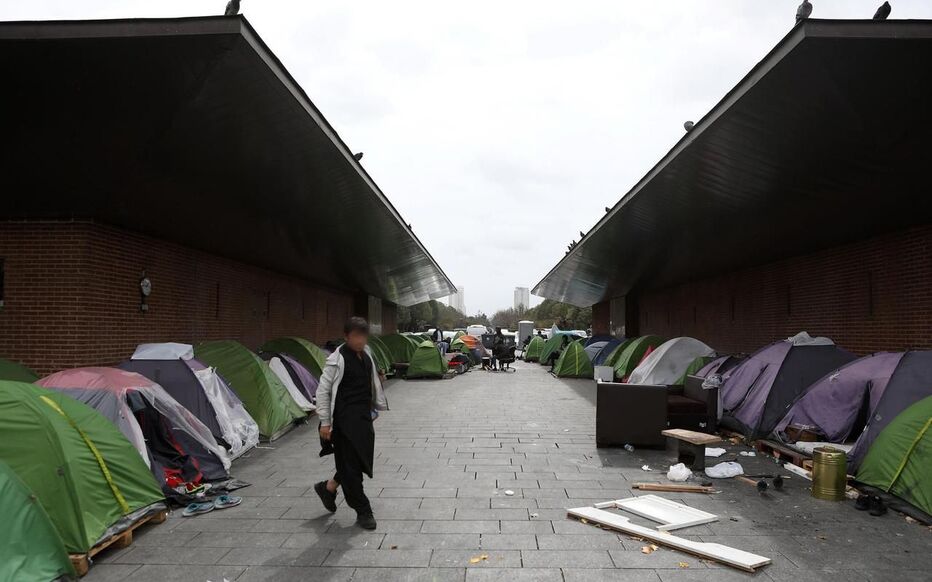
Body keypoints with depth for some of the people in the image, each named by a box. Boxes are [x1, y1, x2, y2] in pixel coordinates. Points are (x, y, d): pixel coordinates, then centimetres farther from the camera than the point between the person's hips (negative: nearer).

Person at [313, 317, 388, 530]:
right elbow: (323, 390, -12)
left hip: (364, 417, 8)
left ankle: (328, 487, 34)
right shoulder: (338, 359, -14)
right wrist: (325, 422, -12)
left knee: (362, 460, 12)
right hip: (345, 419, -8)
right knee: (350, 464, 1)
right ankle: (363, 512, 12)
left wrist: (379, 407, 22)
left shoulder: (366, 355, 8)